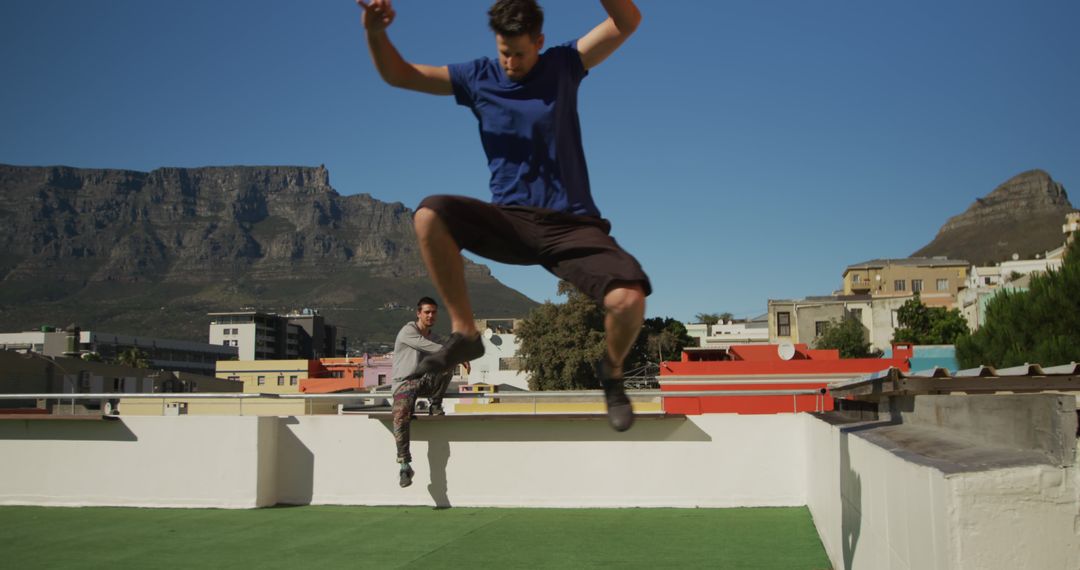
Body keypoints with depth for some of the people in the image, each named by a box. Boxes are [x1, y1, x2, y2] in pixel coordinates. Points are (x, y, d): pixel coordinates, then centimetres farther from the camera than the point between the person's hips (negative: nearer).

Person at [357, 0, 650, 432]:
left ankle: (611, 369, 9)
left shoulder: (563, 66, 5)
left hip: (573, 225, -1)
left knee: (629, 300, -27)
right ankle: (464, 332, -13)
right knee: (430, 215, -27)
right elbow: (396, 74, 5)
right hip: (510, 222, 2)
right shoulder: (478, 77, 7)